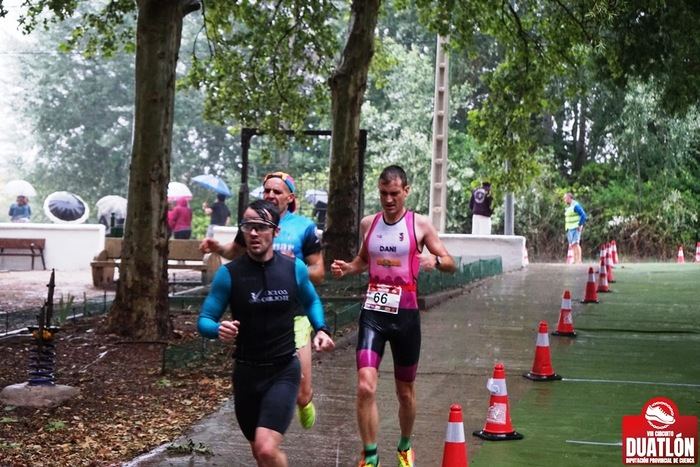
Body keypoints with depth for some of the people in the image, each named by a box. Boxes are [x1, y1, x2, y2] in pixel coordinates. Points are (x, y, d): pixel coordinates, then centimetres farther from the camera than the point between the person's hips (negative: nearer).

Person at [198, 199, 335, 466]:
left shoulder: (295, 268, -3)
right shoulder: (229, 274, -9)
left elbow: (311, 301, 18)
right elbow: (204, 321, -6)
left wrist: (321, 330, 1)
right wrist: (218, 329, -28)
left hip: (284, 371, -1)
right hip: (247, 372, 1)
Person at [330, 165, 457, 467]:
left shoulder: (420, 224, -2)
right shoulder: (368, 224, 6)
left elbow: (451, 264, 0)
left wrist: (435, 261, -23)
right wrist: (347, 268, 1)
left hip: (405, 315, -1)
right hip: (373, 313, 1)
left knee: (405, 392, 12)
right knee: (365, 386, -15)